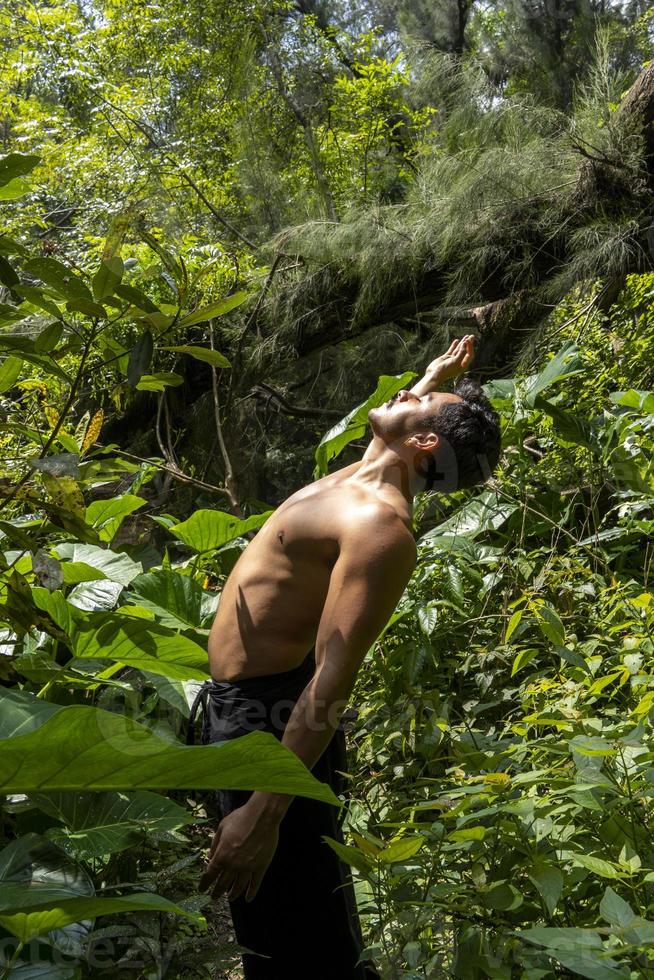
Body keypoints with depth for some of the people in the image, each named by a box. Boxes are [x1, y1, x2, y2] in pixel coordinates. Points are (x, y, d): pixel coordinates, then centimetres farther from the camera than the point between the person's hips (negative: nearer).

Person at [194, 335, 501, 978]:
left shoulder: (381, 525, -23)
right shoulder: (363, 482, 6)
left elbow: (332, 682, -28)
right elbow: (401, 417, 33)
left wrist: (264, 813, -29)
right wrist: (440, 371, 43)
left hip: (266, 713, -9)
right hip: (242, 698, 9)